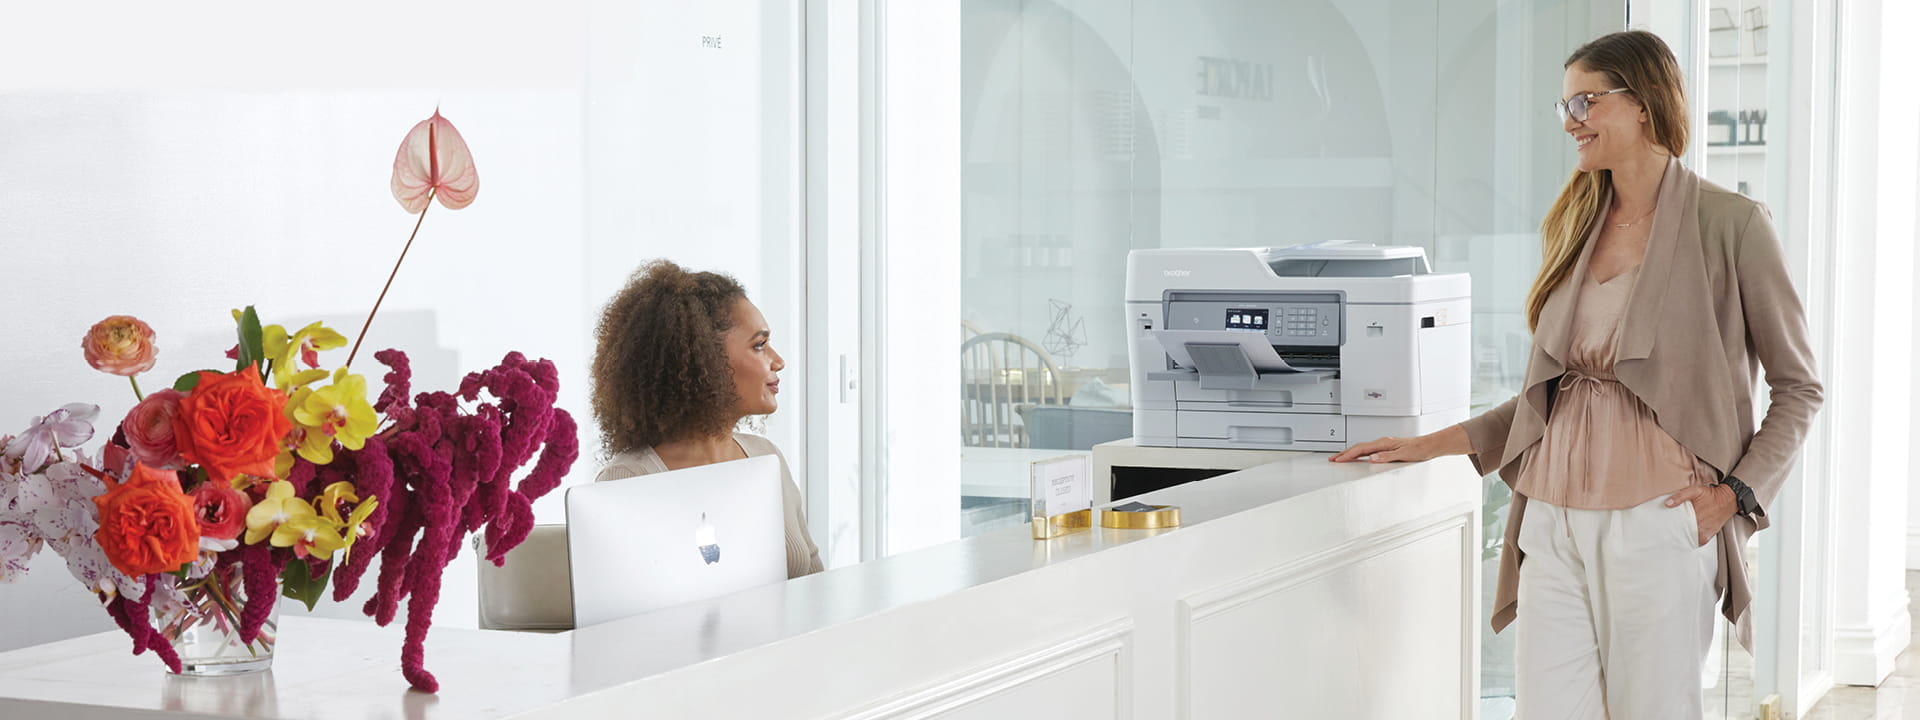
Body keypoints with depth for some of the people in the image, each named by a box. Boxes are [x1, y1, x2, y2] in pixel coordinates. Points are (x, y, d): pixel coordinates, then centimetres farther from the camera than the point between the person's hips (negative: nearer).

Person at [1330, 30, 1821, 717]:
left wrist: (1737, 493, -9)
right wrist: (1432, 445, 15)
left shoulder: (1730, 224, -3)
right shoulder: (1571, 227, 14)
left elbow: (1798, 385, 2)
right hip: (1554, 523, 5)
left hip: (1657, 523, -5)